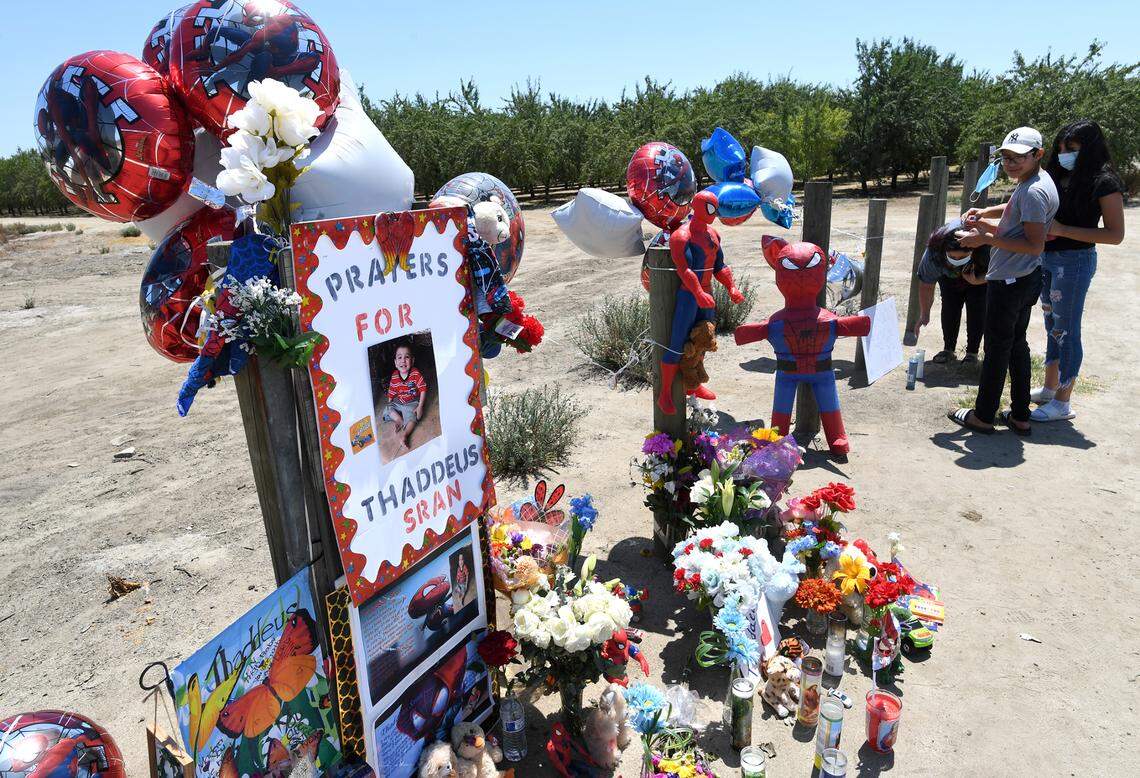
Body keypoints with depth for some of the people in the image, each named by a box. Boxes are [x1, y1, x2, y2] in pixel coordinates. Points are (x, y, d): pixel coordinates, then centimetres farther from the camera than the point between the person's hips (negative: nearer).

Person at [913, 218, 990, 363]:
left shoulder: (986, 249, -42)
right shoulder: (934, 251, -39)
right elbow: (926, 284, -27)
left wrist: (977, 281, -41)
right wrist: (924, 315, -24)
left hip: (980, 275, -1)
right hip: (949, 275, 1)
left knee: (976, 309, -11)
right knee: (950, 307, -8)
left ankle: (972, 353, -1)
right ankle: (948, 350, 5)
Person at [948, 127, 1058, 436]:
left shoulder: (1033, 191, -21)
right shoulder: (1032, 182, 10)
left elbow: (1035, 245, -25)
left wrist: (987, 238, -23)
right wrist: (984, 214, 11)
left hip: (1010, 281, -11)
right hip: (1024, 279, 11)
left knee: (997, 347, 0)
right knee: (1016, 344, 17)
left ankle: (983, 416, 12)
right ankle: (1019, 416, 26)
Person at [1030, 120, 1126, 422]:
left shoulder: (1104, 182, -11)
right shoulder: (1059, 176, 9)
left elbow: (1115, 235, -15)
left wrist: (1062, 230, -20)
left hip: (1074, 261, -7)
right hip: (1047, 258, 7)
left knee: (1066, 331, -1)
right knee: (1052, 327, 17)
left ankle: (1062, 403, 8)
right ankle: (1049, 388, 30)